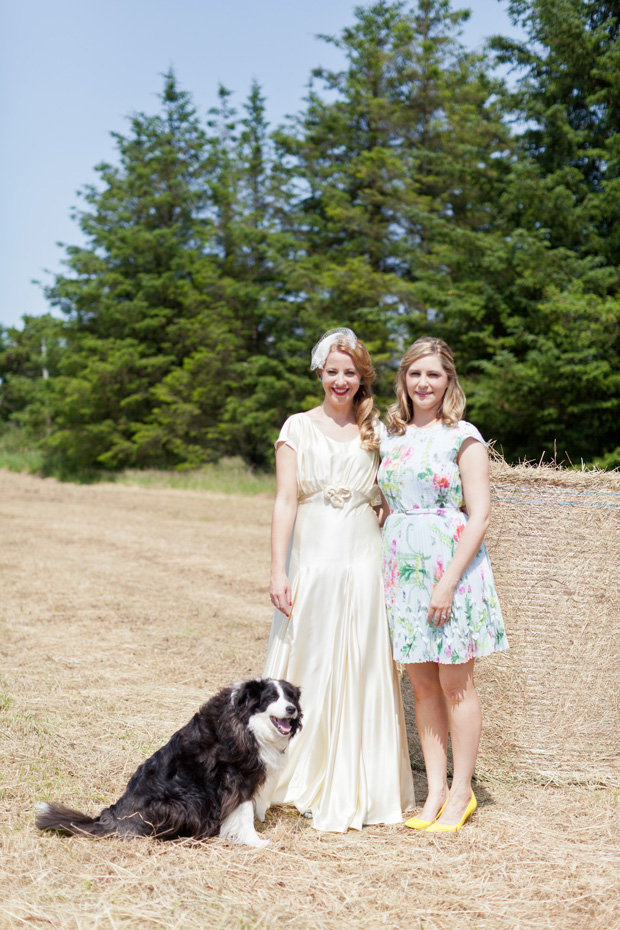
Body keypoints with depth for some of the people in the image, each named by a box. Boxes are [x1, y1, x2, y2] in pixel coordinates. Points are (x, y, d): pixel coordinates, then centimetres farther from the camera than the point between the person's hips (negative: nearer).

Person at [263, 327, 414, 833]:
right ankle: (312, 784, 13)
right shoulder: (298, 428, 5)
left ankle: (359, 788, 12)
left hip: (364, 562, 1)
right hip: (312, 560, -1)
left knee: (363, 672, 3)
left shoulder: (376, 433, 10)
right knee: (310, 671, 2)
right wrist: (278, 570, -8)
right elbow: (285, 500, 0)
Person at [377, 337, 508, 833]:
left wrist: (449, 580, -17)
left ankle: (461, 792, 13)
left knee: (455, 683, 1)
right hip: (404, 567, 5)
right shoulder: (391, 437, 12)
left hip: (452, 565, -5)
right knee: (422, 682, 8)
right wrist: (382, 567, 7)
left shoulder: (463, 437, -5)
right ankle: (435, 790, 16)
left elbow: (479, 515, -10)